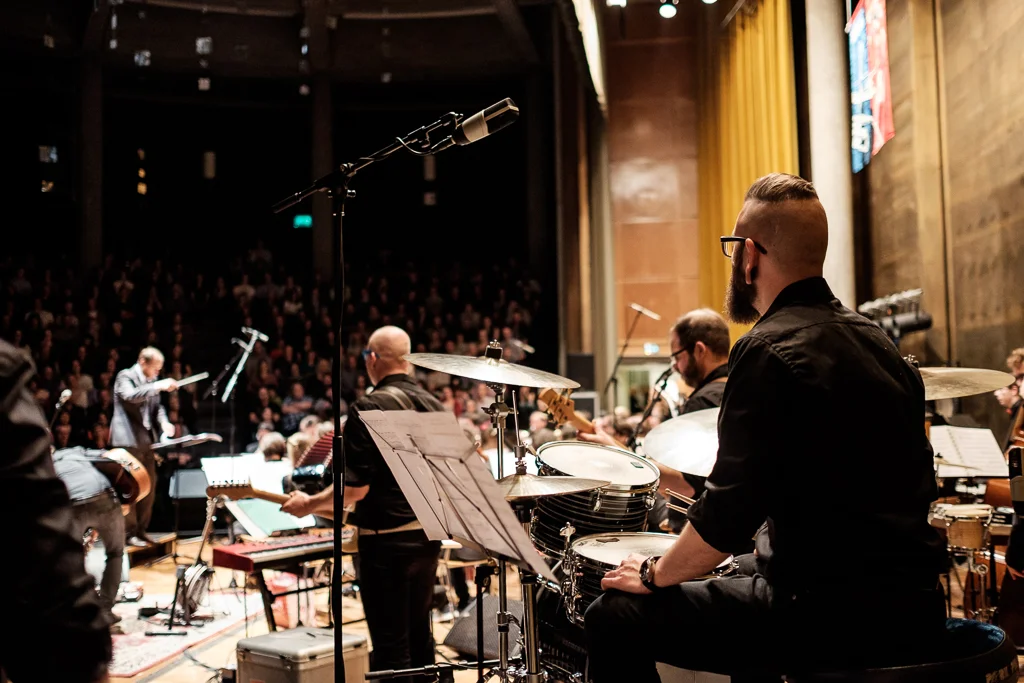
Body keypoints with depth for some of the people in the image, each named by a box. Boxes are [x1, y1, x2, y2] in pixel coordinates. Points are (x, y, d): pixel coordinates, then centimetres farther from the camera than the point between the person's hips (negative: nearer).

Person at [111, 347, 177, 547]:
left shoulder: (151, 381, 14)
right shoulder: (125, 376, -9)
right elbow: (130, 396, -28)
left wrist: (164, 422, -3)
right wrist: (158, 386, -33)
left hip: (147, 439, 8)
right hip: (128, 440, -8)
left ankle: (141, 530, 19)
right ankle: (129, 532, 3)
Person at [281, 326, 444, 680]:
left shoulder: (367, 408, -15)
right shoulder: (434, 405, 3)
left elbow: (355, 488, -18)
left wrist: (308, 504, -3)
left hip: (386, 540, -6)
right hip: (427, 535, 7)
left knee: (390, 645, 3)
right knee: (419, 635, 19)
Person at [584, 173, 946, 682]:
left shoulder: (769, 351, -18)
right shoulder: (874, 339, 10)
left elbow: (726, 517, -21)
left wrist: (654, 574, -3)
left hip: (842, 618, -9)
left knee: (615, 619, -3)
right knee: (744, 573, 35)